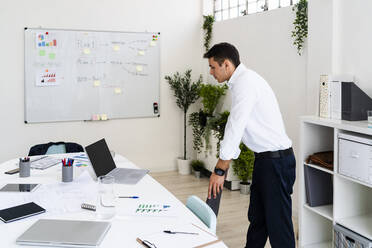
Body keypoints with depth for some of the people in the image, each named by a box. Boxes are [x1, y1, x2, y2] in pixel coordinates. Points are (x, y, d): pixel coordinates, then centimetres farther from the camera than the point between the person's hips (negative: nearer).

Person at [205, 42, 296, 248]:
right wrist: (222, 165, 16)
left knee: (278, 222, -1)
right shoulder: (240, 82, 15)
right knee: (257, 218, 19)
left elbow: (235, 127, -21)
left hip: (276, 159, -10)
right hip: (265, 158, 10)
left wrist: (220, 170, -17)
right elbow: (234, 126, 17)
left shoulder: (246, 81, -17)